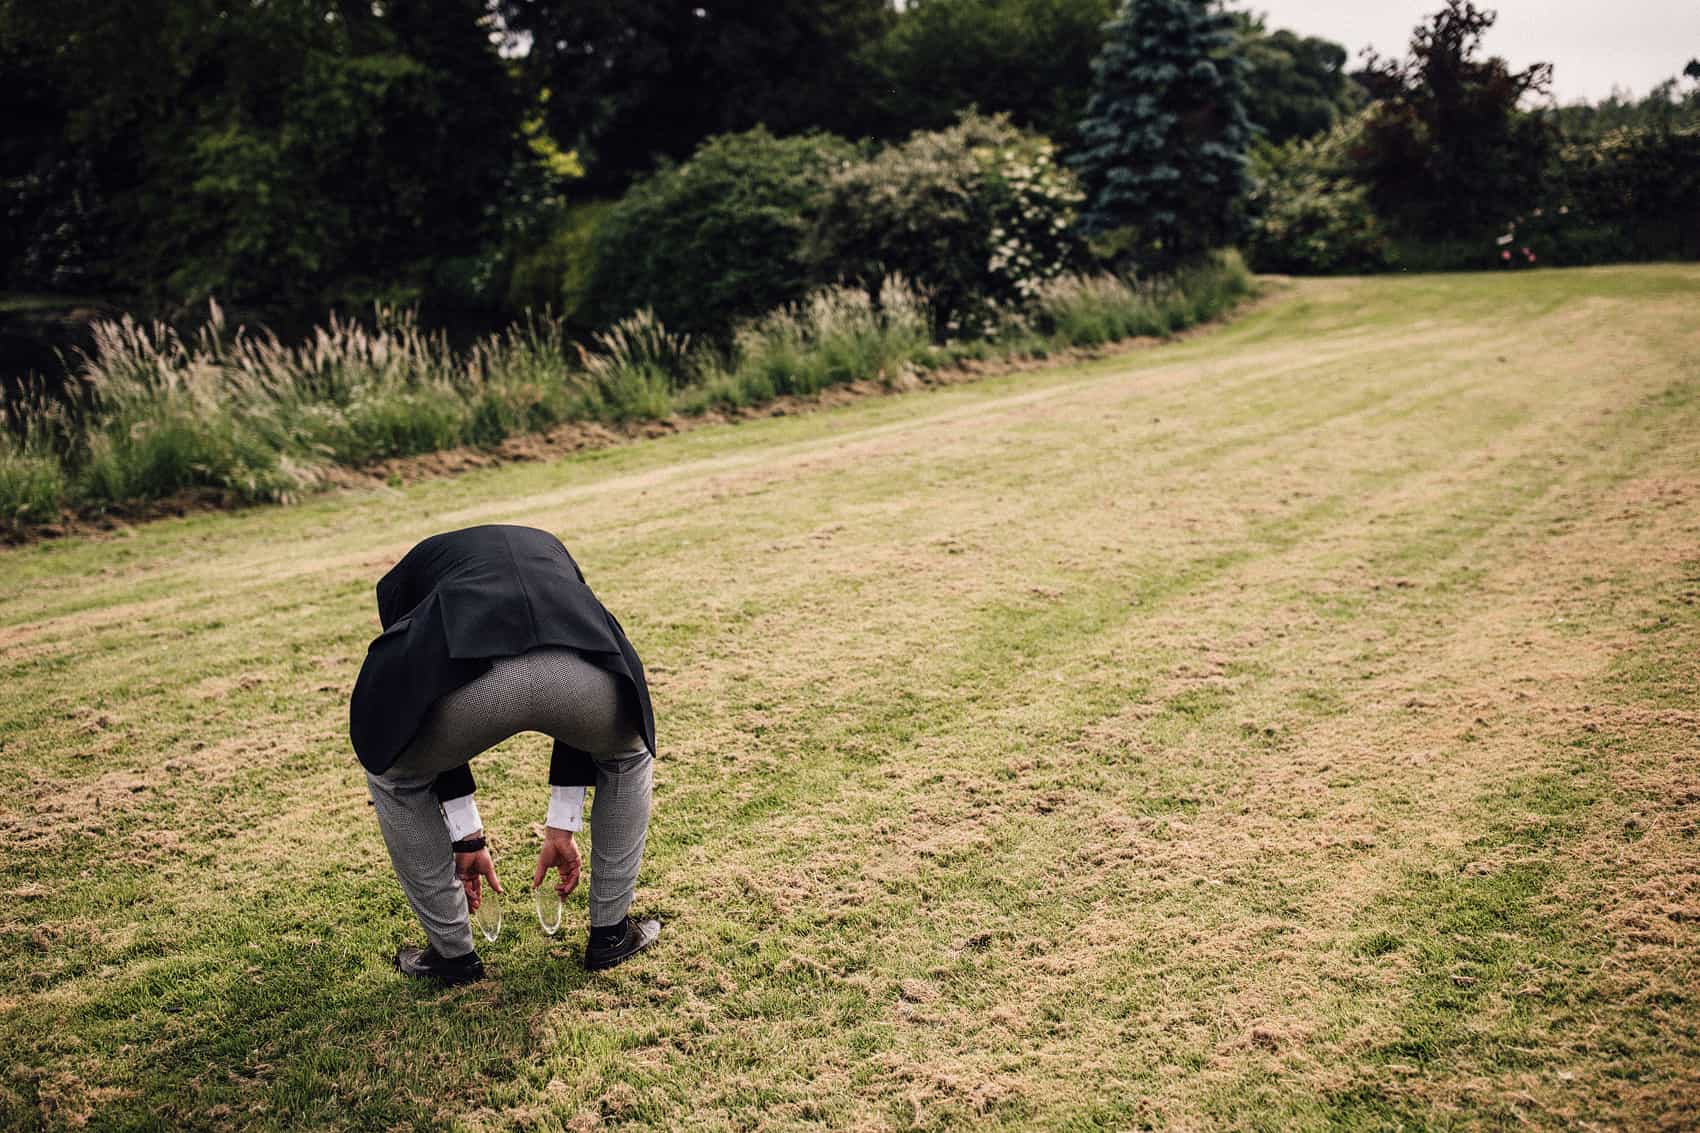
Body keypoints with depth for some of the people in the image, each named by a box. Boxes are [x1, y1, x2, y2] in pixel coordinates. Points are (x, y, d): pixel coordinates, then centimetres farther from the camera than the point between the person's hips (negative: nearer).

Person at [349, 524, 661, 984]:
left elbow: (429, 719, 37)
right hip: (582, 667, 2)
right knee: (629, 755, 38)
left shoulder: (406, 573, 39)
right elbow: (580, 715, 42)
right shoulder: (551, 552, 44)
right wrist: (561, 829, 48)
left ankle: (452, 952, 37)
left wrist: (466, 837, 44)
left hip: (470, 677, -1)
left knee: (394, 776, 34)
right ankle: (610, 933, 41)